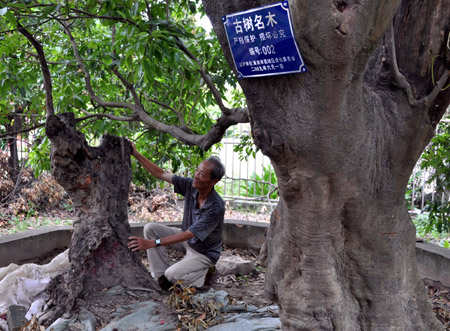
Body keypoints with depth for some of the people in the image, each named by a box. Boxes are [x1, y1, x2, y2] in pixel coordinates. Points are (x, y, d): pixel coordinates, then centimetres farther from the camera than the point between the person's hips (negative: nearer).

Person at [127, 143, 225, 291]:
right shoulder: (190, 185, -16)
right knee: (150, 228, -11)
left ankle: (206, 274, 4)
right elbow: (161, 174, -8)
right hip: (187, 240, 6)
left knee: (173, 275, -25)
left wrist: (152, 243, -39)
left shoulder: (216, 207, -34)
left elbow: (187, 235, -35)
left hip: (204, 252, -6)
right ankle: (161, 274, -3)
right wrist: (137, 155, -14)